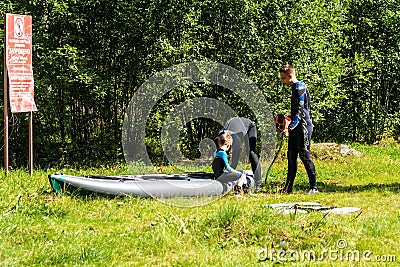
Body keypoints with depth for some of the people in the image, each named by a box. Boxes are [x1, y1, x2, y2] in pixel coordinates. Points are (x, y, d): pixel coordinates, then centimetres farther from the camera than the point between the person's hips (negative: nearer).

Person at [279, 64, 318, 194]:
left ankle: (314, 187, -1)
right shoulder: (294, 88, 16)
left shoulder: (300, 88, -13)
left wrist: (290, 127, -22)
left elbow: (300, 111, -19)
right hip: (296, 127, 10)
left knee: (304, 155, -7)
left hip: (303, 126, -10)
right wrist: (289, 125, 20)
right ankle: (288, 187, 11)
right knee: (291, 156, 8)